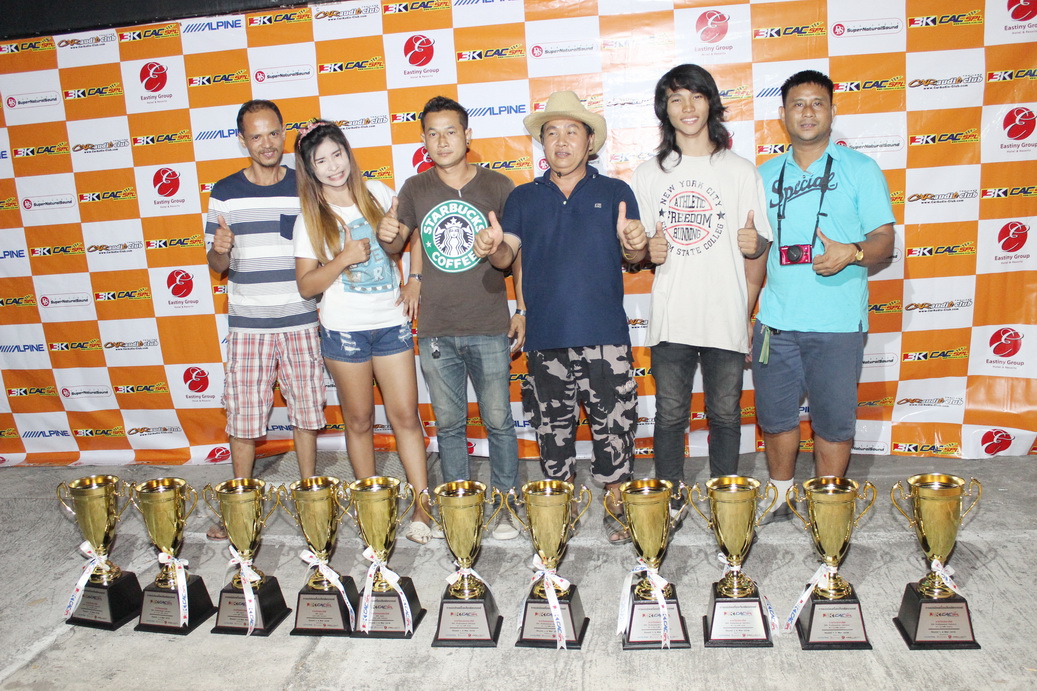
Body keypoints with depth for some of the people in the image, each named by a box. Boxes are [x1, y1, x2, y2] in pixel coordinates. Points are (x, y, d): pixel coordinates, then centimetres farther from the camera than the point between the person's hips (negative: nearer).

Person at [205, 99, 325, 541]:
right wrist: (220, 250, -16)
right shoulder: (225, 193, 3)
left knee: (305, 410, 8)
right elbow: (216, 265, 6)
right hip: (247, 324, 0)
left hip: (300, 322, 0)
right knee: (243, 416, 4)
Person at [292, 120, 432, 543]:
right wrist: (344, 258, -18)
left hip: (391, 323, 1)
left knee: (405, 415, 1)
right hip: (344, 330, -1)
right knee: (359, 421, 8)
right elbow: (306, 285, -4)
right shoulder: (311, 219, -1)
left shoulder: (377, 193, 5)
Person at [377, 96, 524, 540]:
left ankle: (505, 505, 21)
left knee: (498, 420, 5)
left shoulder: (497, 186, -1)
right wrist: (387, 235, -6)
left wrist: (523, 309, 1)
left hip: (489, 329, -2)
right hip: (436, 331, 2)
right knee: (448, 424, 12)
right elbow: (400, 238, 18)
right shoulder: (415, 189, 5)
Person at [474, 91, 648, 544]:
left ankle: (615, 507, 21)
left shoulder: (615, 193, 7)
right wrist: (492, 248, -22)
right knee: (552, 428, 11)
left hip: (605, 336, -2)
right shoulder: (523, 198, 12)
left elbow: (634, 256, 1)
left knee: (614, 426, 2)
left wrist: (635, 244, -23)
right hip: (546, 338, 2)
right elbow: (507, 255, 2)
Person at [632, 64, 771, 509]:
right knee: (670, 416, 8)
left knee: (725, 415, 11)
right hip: (670, 320, 1)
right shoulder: (648, 175, 7)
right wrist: (647, 251, -8)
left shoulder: (741, 172, 4)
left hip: (726, 319, 0)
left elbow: (758, 255, 6)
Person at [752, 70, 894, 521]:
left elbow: (884, 238, -1)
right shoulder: (765, 175, 12)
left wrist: (853, 252, -25)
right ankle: (780, 496, 31)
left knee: (833, 423, 4)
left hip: (838, 323, -3)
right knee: (775, 416, 10)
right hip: (775, 320, 3)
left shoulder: (860, 170, 2)